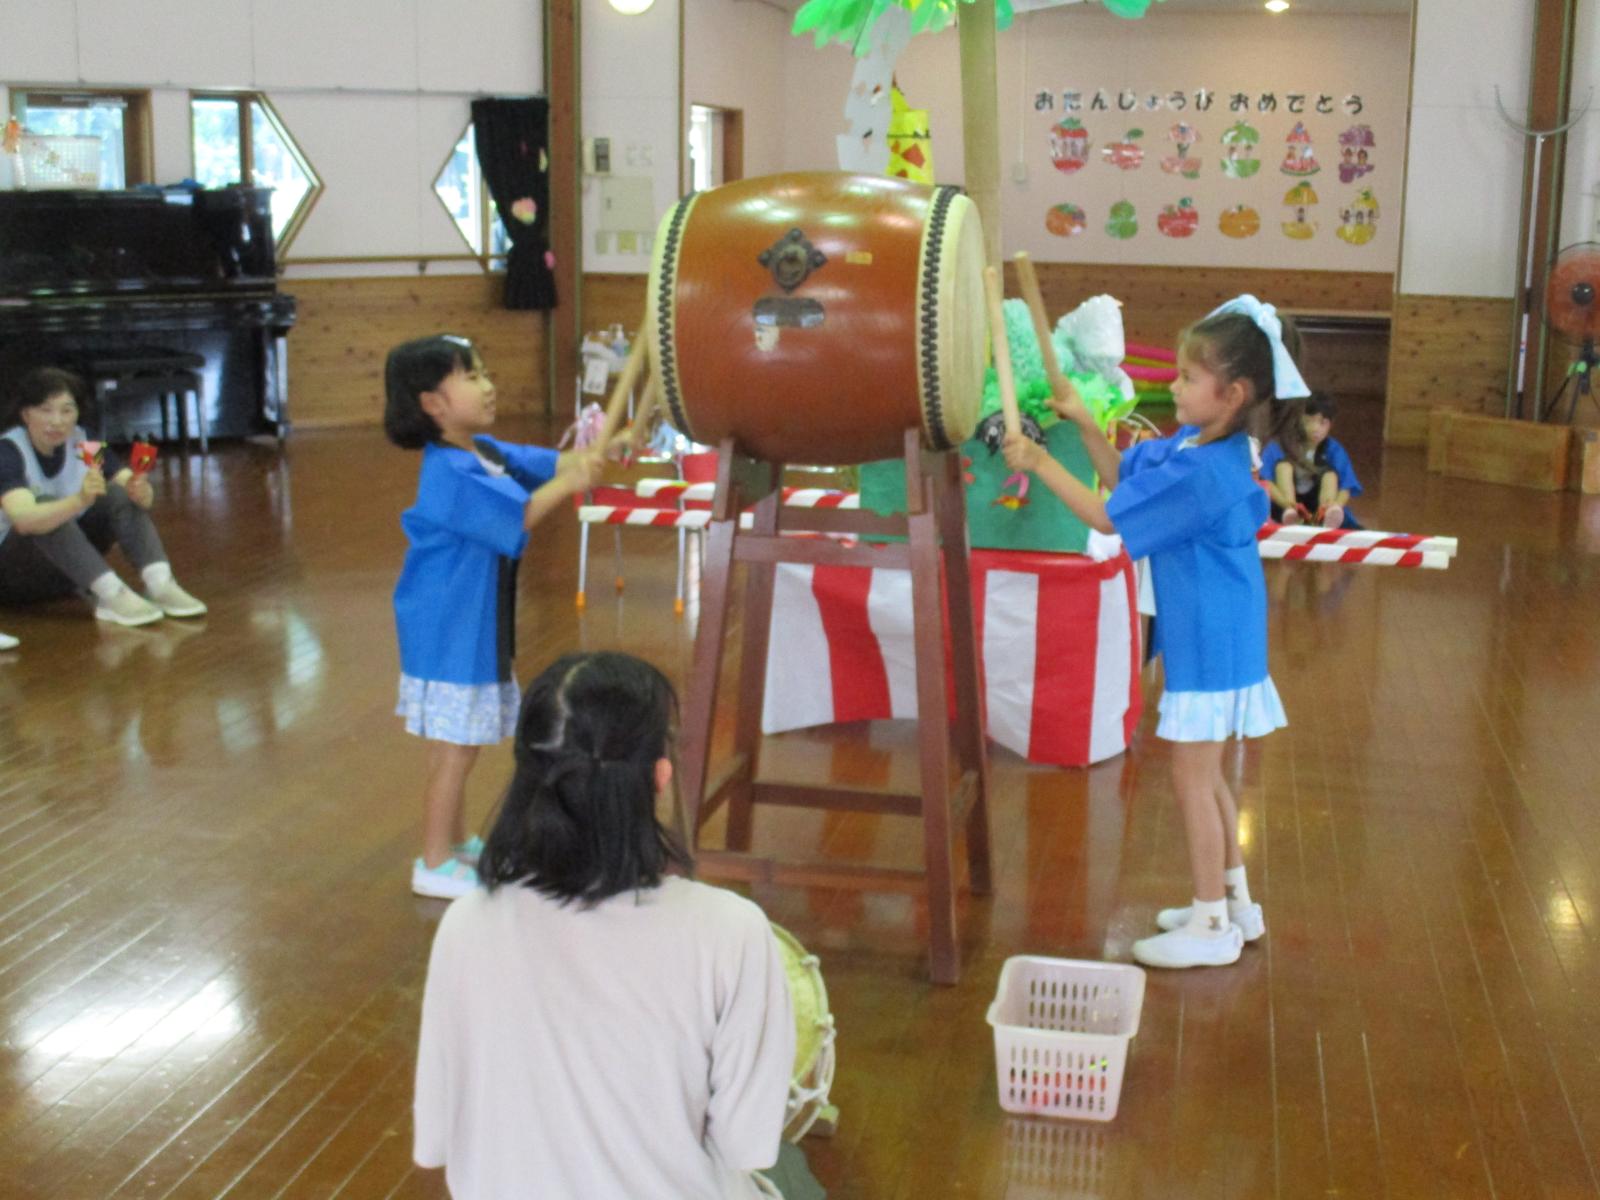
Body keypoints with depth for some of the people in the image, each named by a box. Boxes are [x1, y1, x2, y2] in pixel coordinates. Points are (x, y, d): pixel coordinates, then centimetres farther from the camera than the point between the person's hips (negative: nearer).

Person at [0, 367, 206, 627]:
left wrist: (141, 493, -39)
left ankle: (160, 585, -35)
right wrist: (80, 500, -55)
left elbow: (134, 488, -14)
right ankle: (111, 595, -42)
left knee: (120, 494, -18)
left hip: (69, 562, 5)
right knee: (45, 502, -33)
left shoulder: (83, 443, -4)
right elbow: (23, 519, -38)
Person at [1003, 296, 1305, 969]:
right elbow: (1123, 474, 17)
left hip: (1209, 645, -10)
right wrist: (1082, 422, 5)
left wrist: (1041, 465, -13)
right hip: (1208, 636, 10)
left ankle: (1212, 926, 12)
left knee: (1193, 779, 1)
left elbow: (1106, 517, -20)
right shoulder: (1193, 444, 4)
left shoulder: (1200, 472, -26)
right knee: (1204, 776, 20)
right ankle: (1235, 902, 32)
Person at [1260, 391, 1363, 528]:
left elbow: (1346, 488, -10)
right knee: (1284, 464, -17)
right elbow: (1264, 481, -19)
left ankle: (1329, 512, -46)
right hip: (1284, 507, -1)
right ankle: (1290, 512, -47)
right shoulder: (1280, 445, -6)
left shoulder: (1333, 450, 0)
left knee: (1330, 473, -15)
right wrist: (1285, 501, -41)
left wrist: (1336, 504, -35)